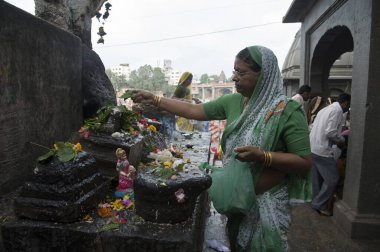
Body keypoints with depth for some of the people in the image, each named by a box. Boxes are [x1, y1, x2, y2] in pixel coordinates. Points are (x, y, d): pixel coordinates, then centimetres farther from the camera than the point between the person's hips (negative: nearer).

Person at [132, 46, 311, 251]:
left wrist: (262, 156, -30)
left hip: (265, 202, -4)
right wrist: (154, 100, 0)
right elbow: (193, 111, 1)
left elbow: (305, 164, -17)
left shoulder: (288, 111, -18)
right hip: (233, 196, 5)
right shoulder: (233, 101, -3)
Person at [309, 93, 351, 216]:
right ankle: (320, 204, 7)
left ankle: (317, 202, 27)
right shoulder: (337, 110, -10)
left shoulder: (325, 109, 18)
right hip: (322, 150, -9)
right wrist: (342, 140, -2)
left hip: (313, 148, 9)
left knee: (318, 178, 17)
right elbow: (330, 132, -19)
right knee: (333, 178, 1)